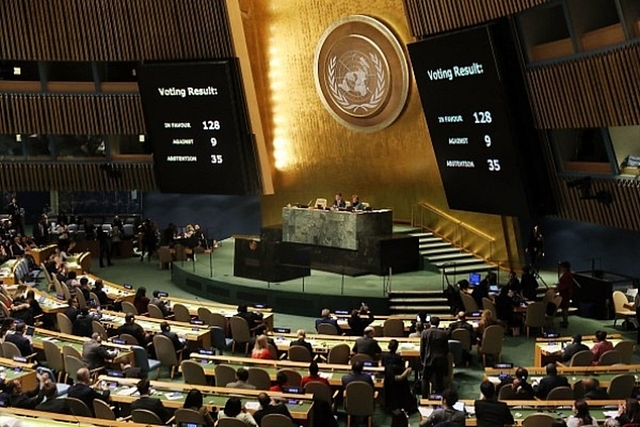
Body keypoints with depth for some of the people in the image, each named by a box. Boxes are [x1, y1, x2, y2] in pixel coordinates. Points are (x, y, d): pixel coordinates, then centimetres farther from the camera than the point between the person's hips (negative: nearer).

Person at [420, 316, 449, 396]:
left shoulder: (425, 333, -7)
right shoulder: (443, 334, -6)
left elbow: (422, 348, -3)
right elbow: (446, 349, 2)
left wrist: (422, 360, 10)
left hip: (429, 360, -1)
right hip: (441, 361, 1)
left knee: (425, 379, 12)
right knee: (439, 381, 10)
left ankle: (424, 398, 8)